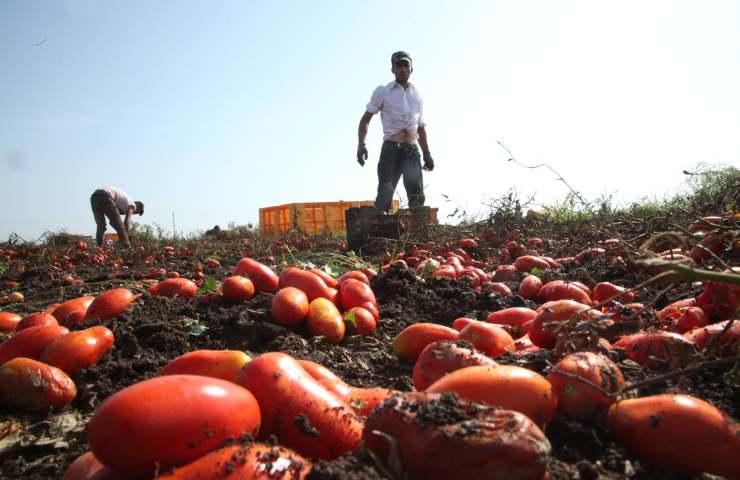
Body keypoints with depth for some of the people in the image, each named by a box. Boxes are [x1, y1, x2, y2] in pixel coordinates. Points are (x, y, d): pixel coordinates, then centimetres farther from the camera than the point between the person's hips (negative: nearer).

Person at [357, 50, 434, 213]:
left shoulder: (417, 96, 21)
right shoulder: (383, 91, 9)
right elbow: (366, 119, 5)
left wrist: (427, 154, 21)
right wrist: (361, 143, -11)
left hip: (412, 150, 3)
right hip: (391, 148, -3)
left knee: (417, 196, -13)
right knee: (385, 193, -11)